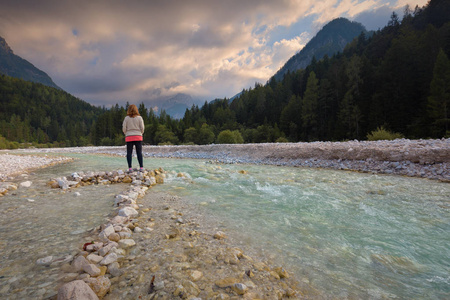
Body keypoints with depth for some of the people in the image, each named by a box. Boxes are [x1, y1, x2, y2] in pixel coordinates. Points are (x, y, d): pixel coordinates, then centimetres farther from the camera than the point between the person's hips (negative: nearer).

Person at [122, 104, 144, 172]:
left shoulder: (126, 118, 1)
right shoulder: (139, 118, 0)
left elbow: (124, 128, 0)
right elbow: (142, 128, -1)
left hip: (129, 137, 0)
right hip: (138, 137, 0)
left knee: (129, 153, 4)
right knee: (139, 153, 2)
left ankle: (130, 168, -1)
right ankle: (141, 167, -3)